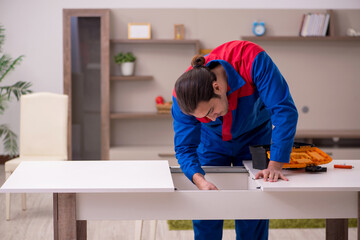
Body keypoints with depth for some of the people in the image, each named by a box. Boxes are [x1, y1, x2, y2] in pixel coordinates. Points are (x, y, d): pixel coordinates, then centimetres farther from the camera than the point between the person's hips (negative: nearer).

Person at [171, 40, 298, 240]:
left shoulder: (252, 60, -40)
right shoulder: (183, 97, -32)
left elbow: (284, 110, -38)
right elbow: (184, 147, -26)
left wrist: (275, 165, -43)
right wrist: (200, 180, -46)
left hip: (254, 136, -1)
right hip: (212, 141, 1)